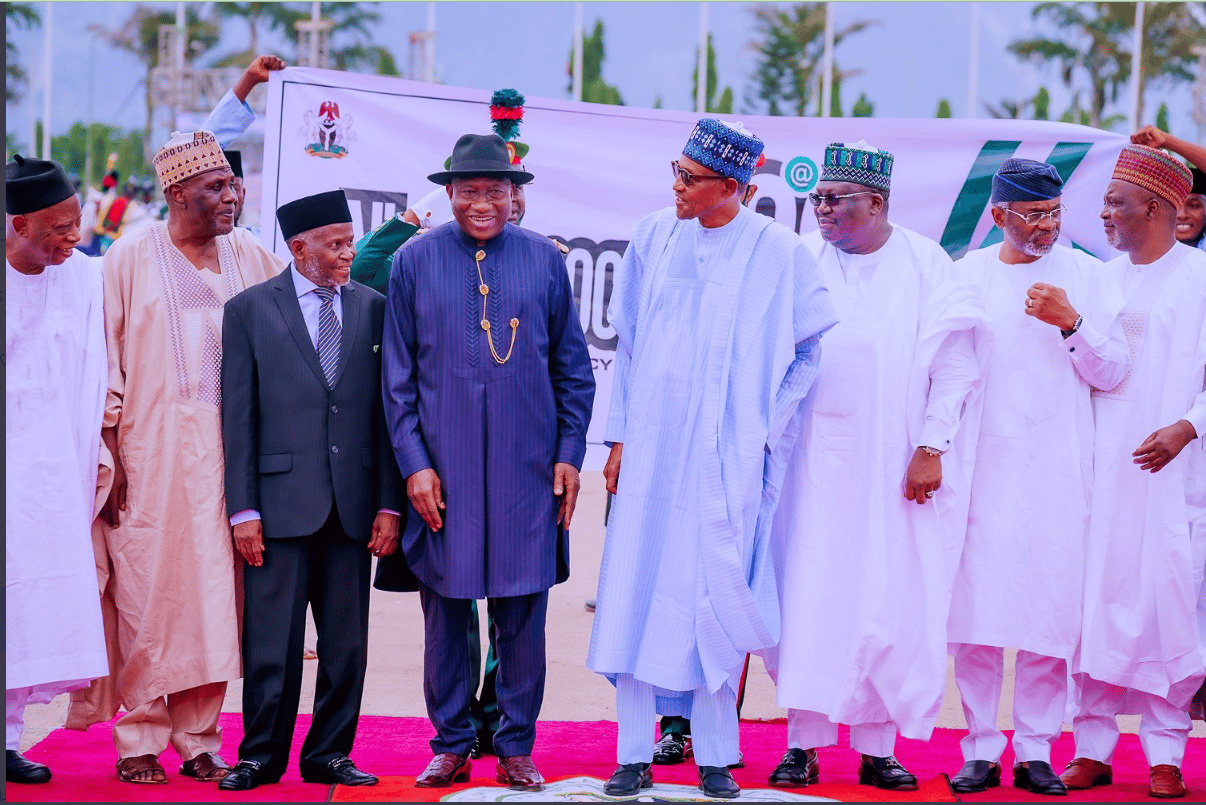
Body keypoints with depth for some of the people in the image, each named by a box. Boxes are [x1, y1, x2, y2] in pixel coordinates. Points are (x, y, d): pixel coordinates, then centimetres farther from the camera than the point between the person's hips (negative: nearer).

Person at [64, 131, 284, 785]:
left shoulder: (251, 258, 10)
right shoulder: (131, 258, 0)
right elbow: (105, 357, -2)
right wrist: (109, 455, -8)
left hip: (228, 452, 3)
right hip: (151, 453, -3)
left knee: (212, 593, 3)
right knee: (147, 595, -3)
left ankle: (199, 741, 11)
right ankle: (139, 743, 5)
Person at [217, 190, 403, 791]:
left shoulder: (372, 307, 9)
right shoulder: (250, 310, 2)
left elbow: (386, 411, 7)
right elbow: (238, 417, 0)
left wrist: (389, 504, 1)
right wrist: (244, 510, -6)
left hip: (353, 505, 3)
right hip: (282, 501, -3)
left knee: (347, 641, 7)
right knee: (272, 643, 0)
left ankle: (329, 754, 18)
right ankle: (261, 757, 12)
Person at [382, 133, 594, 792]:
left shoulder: (544, 261, 5)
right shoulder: (414, 261, 3)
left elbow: (572, 368, 10)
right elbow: (397, 374, 4)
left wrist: (569, 454, 3)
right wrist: (413, 462, -3)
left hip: (527, 469, 0)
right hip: (442, 470, 0)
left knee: (523, 612, 3)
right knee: (445, 611, 5)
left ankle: (516, 749, 14)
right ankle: (451, 746, 17)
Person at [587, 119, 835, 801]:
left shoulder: (778, 251, -3)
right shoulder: (655, 238, 6)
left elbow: (806, 354, 5)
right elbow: (628, 342, 12)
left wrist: (766, 431, -2)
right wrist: (620, 435, 7)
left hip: (729, 456, -3)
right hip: (650, 449, 3)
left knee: (715, 596, -2)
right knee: (636, 591, 0)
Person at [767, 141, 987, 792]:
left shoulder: (927, 267, 2)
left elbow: (955, 366, 0)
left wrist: (930, 448, -8)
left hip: (894, 463, -1)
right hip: (813, 457, 1)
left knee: (890, 601, 0)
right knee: (808, 595, -3)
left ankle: (878, 747, 7)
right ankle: (803, 743, 1)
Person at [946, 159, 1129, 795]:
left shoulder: (1086, 275, 7)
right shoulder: (967, 274, 9)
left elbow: (1112, 372, 4)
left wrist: (1072, 323, -11)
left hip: (1058, 471, 0)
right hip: (982, 463, 0)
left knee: (1051, 606, -3)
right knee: (976, 605, -5)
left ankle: (1036, 749, 5)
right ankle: (981, 748, 3)